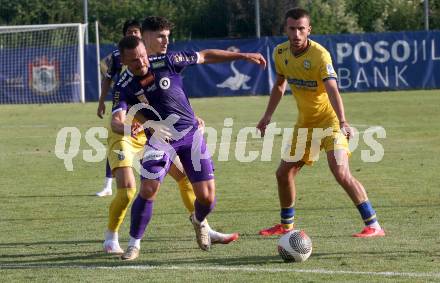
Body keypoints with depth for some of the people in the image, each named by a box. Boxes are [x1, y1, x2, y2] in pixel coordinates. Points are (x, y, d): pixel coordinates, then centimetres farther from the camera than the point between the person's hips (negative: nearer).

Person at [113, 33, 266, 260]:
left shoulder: (166, 63, -14)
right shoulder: (124, 87, -13)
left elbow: (205, 56, -2)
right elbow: (116, 121, -26)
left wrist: (244, 56, 1)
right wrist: (126, 128, -52)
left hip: (190, 133, 1)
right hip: (159, 139, -1)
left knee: (207, 197, -3)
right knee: (148, 190, -21)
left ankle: (199, 221, 34)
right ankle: (134, 244, -3)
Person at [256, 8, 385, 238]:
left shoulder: (319, 55, -24)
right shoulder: (280, 53, -3)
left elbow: (332, 90, -37)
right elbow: (280, 85, 16)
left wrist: (342, 121, -50)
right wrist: (267, 116, 15)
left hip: (330, 121, -7)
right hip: (304, 122, 7)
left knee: (341, 173, -23)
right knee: (283, 173, 10)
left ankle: (373, 226, -20)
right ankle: (286, 225, 30)